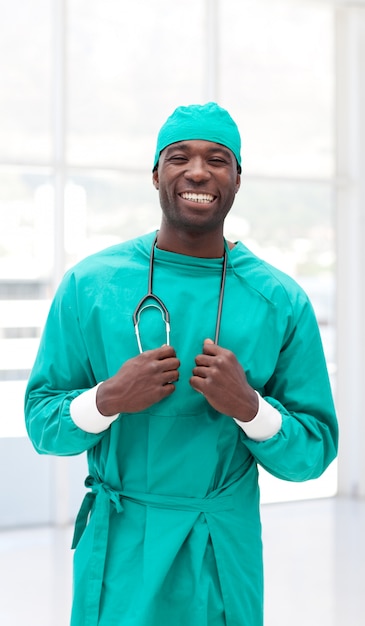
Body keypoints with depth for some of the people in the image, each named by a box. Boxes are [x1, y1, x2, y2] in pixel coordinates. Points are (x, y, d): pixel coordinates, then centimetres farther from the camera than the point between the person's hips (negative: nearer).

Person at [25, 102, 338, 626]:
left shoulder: (282, 301, -2)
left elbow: (314, 453, -1)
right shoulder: (89, 284, -3)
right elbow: (41, 423, 0)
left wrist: (249, 405, -19)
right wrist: (108, 399, -19)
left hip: (227, 560, 1)